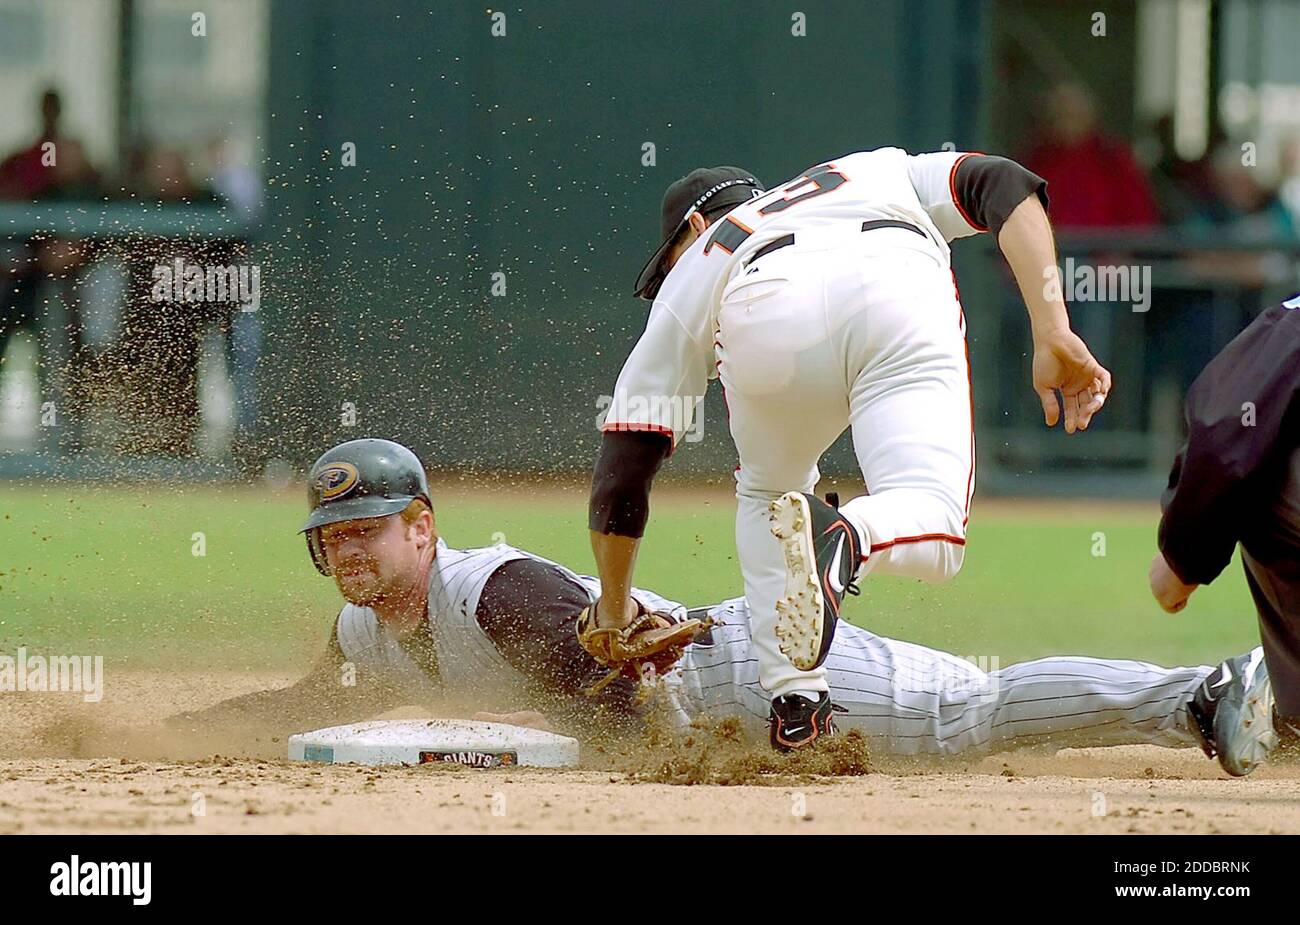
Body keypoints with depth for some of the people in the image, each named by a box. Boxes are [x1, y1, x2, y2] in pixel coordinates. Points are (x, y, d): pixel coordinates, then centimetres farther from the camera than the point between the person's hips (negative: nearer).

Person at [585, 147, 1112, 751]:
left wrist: (615, 612, 49)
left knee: (765, 491, 29)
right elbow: (1004, 185, 23)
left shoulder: (691, 276, 40)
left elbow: (623, 467, 37)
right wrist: (1053, 336, 15)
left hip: (765, 320, 1)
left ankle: (796, 703, 14)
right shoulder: (881, 173, 45)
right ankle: (847, 540, -34)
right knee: (931, 538, 0)